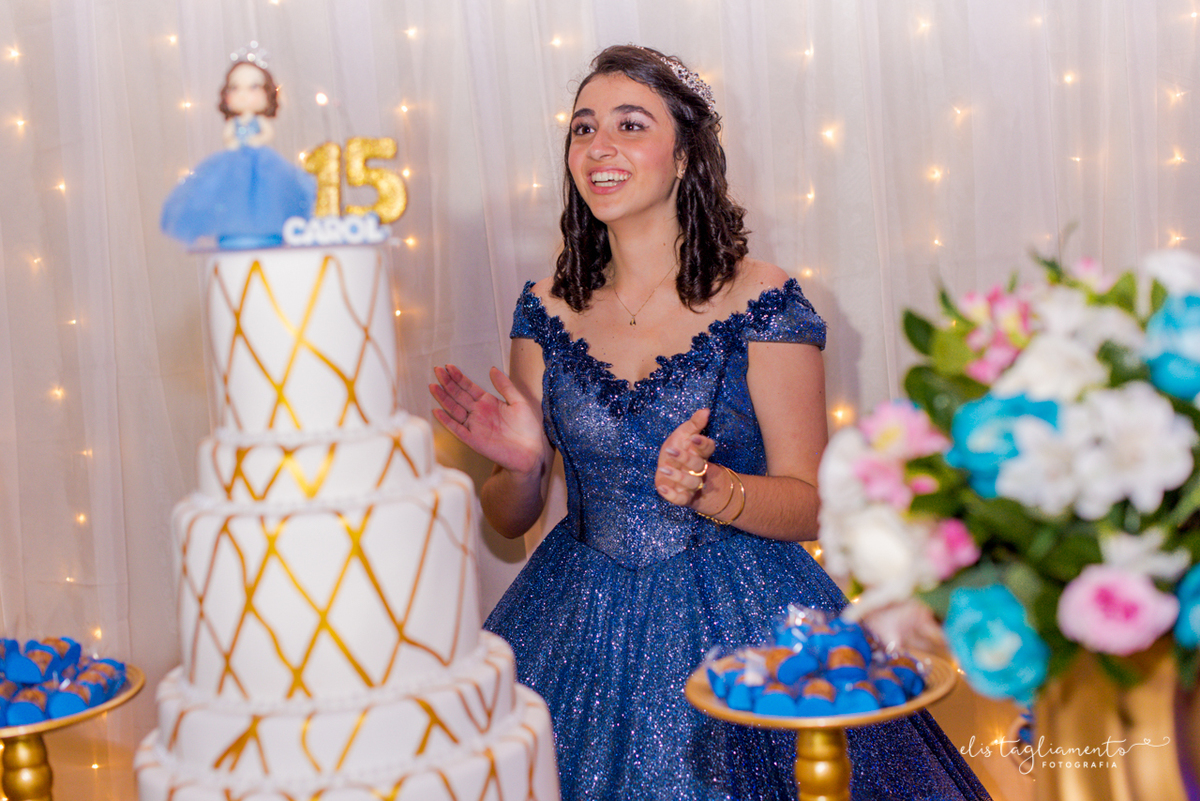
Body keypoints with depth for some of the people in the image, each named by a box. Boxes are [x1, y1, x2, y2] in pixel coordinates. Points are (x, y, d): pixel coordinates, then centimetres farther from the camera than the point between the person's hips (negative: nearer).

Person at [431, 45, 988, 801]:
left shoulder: (761, 300, -9)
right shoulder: (549, 311, 1)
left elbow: (810, 506, -8)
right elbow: (510, 522, 6)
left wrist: (706, 488, -26)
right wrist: (523, 464, -16)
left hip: (739, 624, -3)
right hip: (580, 623, 3)